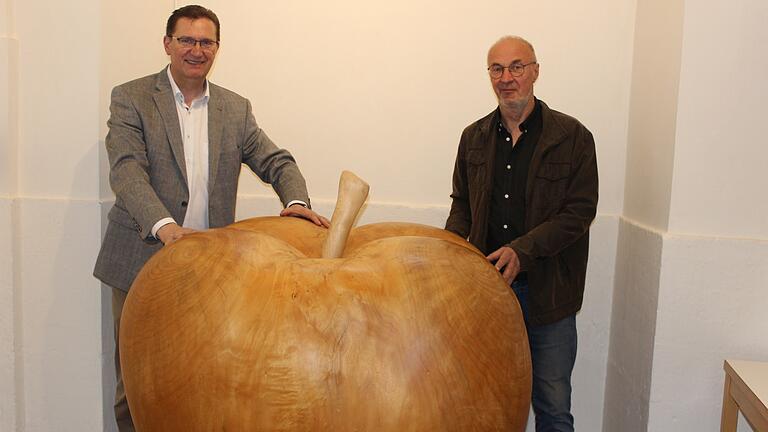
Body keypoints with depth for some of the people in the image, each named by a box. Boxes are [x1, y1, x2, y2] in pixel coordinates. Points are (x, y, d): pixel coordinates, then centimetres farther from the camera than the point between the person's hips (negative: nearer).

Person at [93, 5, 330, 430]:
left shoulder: (236, 108, 10)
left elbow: (276, 161, 6)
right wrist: (163, 226, -30)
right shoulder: (130, 98, -1)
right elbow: (126, 170, -13)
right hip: (143, 260, -2)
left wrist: (296, 200, -16)